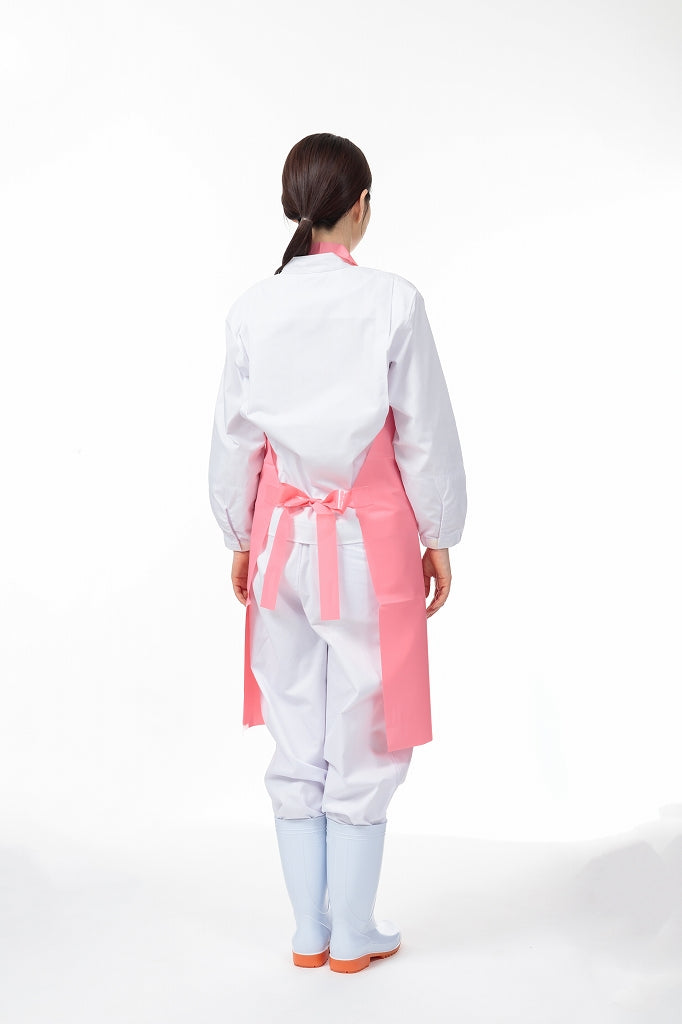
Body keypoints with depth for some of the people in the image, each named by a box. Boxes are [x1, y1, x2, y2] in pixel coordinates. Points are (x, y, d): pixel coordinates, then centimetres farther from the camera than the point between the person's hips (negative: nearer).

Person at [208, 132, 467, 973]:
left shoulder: (251, 310, -2)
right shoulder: (394, 303, -11)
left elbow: (234, 439, 4)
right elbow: (426, 436, -6)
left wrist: (240, 538, 16)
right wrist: (438, 537, 7)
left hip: (283, 540, 3)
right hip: (372, 539, -3)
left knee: (296, 740, 13)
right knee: (363, 741, 9)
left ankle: (309, 932, 26)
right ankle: (353, 935, 22)